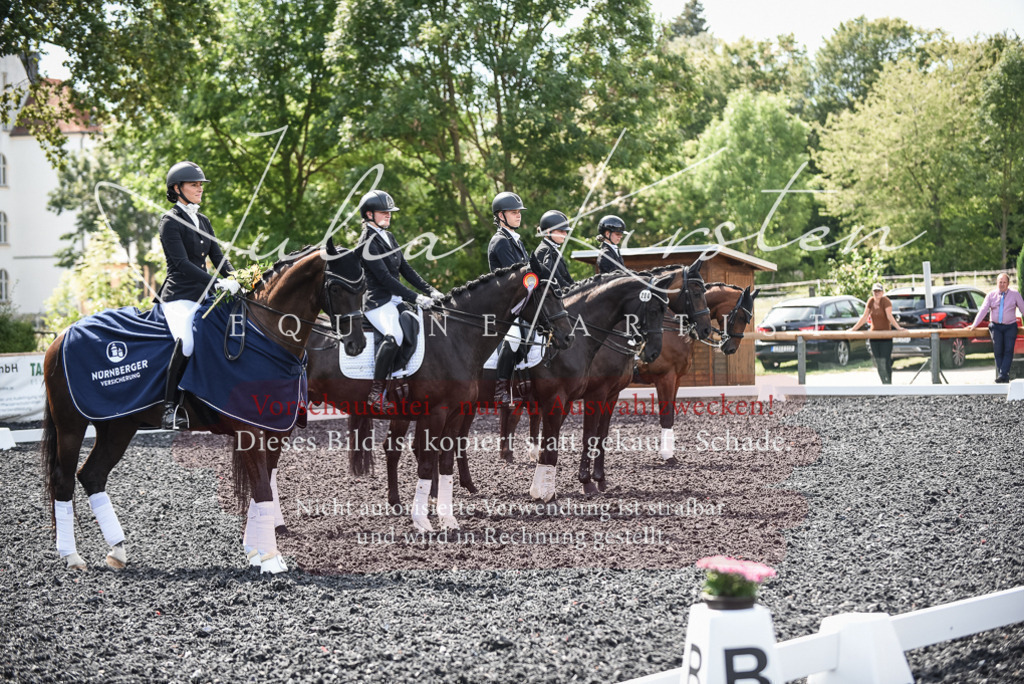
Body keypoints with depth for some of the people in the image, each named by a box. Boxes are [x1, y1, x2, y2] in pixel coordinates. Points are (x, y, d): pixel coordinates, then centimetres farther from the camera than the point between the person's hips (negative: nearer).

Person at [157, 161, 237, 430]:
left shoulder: (203, 222, 18)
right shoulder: (170, 221, -6)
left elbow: (219, 259, 16)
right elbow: (182, 264, -16)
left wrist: (239, 281, -3)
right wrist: (219, 283, -24)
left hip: (202, 296, 8)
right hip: (178, 298, -8)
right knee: (186, 343, -30)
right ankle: (170, 409, -26)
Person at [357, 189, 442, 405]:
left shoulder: (389, 238, 17)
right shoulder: (367, 242, -10)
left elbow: (406, 269, 17)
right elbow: (384, 277, -18)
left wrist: (430, 291, 4)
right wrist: (414, 298, -22)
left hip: (396, 299, 9)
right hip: (378, 302, -9)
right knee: (395, 336, -32)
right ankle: (376, 391, -23)